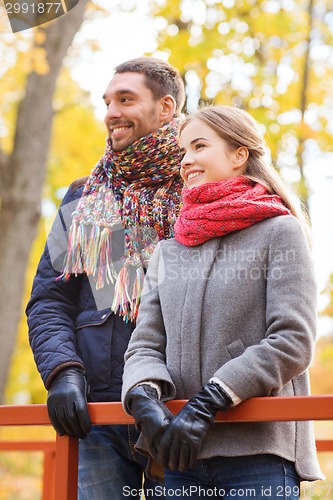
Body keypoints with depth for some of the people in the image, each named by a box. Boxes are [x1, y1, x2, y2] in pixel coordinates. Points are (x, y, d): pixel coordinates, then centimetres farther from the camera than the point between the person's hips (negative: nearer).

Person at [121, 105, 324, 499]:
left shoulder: (279, 231, 3)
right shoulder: (167, 251, 19)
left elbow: (292, 342, -8)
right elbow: (144, 345, 10)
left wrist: (206, 405, -15)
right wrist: (145, 399, -13)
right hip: (181, 455, 5)